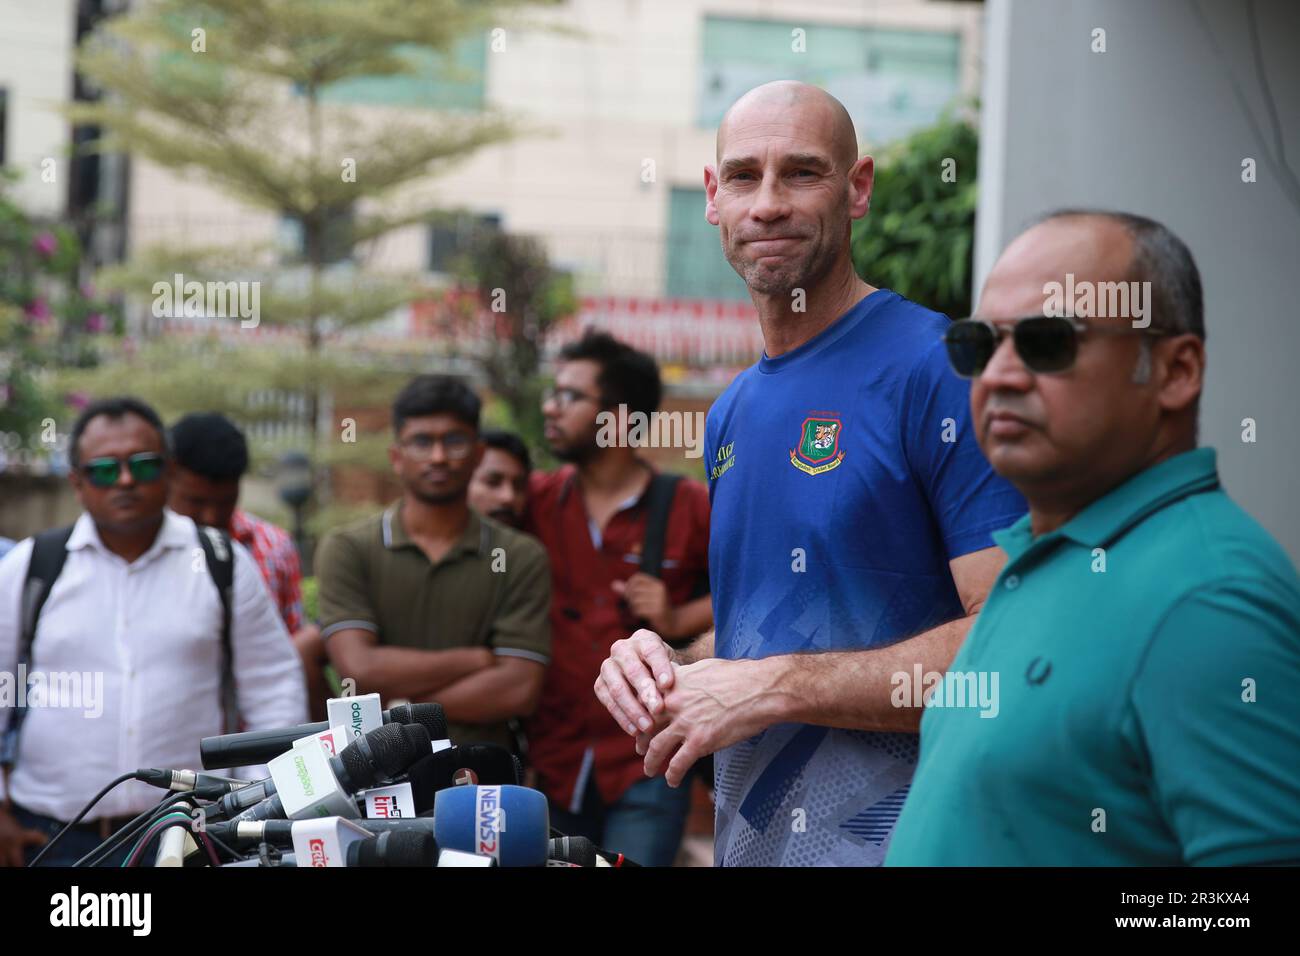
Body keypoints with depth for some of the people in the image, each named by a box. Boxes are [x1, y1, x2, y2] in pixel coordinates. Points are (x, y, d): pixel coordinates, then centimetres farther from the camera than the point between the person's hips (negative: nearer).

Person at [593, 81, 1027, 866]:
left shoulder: (942, 370, -14)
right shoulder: (733, 412, 11)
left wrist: (775, 686, -19)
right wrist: (674, 669, -1)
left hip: (899, 836, -7)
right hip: (749, 838, 7)